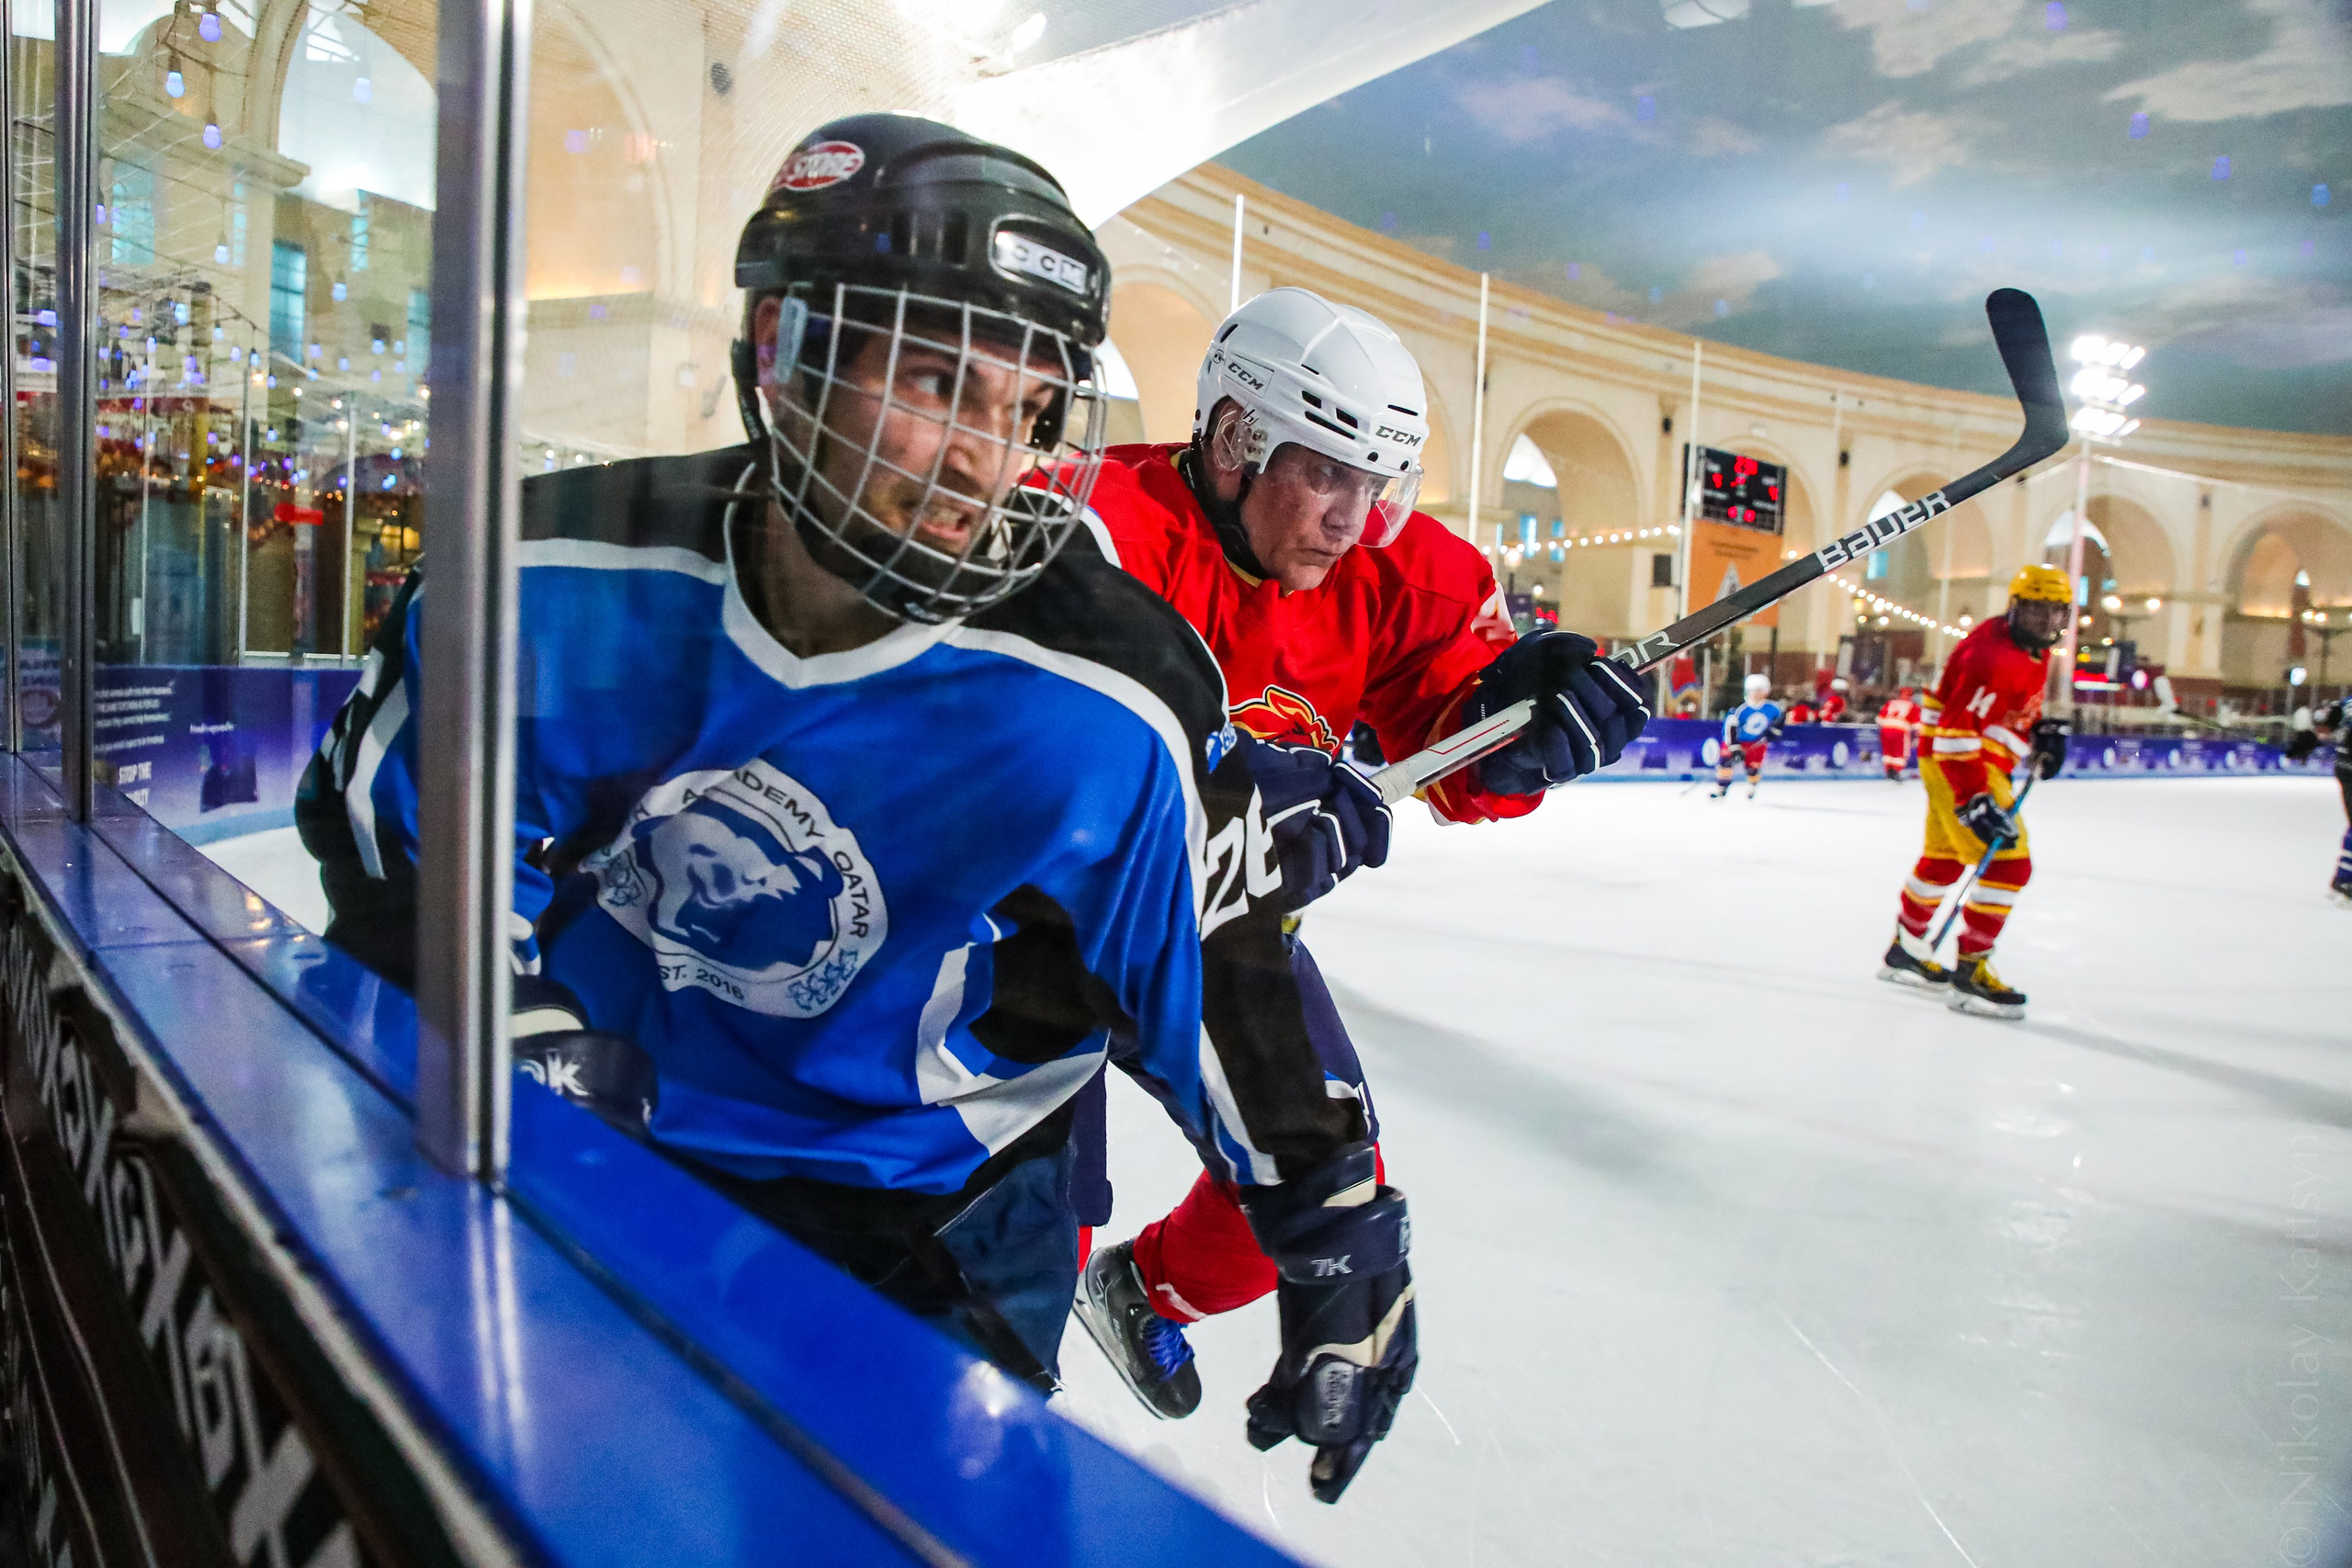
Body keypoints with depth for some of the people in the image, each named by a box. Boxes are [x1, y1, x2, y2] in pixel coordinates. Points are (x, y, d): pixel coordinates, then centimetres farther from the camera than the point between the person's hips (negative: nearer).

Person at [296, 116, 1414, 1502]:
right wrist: (509, 1014, -8)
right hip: (591, 1149, 3)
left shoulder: (1106, 718, -26)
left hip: (925, 1225, -2)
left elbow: (1228, 984, -13)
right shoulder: (561, 581, -20)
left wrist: (1339, 1236, -5)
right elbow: (379, 812, -1)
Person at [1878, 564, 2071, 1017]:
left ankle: (1905, 951, 34)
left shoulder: (2034, 649, 8)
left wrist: (2041, 730, 9)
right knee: (2008, 863, -14)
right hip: (1956, 763, -11)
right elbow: (1957, 729, -29)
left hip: (1980, 761, 11)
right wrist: (1974, 799, -33)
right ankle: (1971, 972, -9)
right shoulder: (1994, 653, -24)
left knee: (1944, 858, 20)